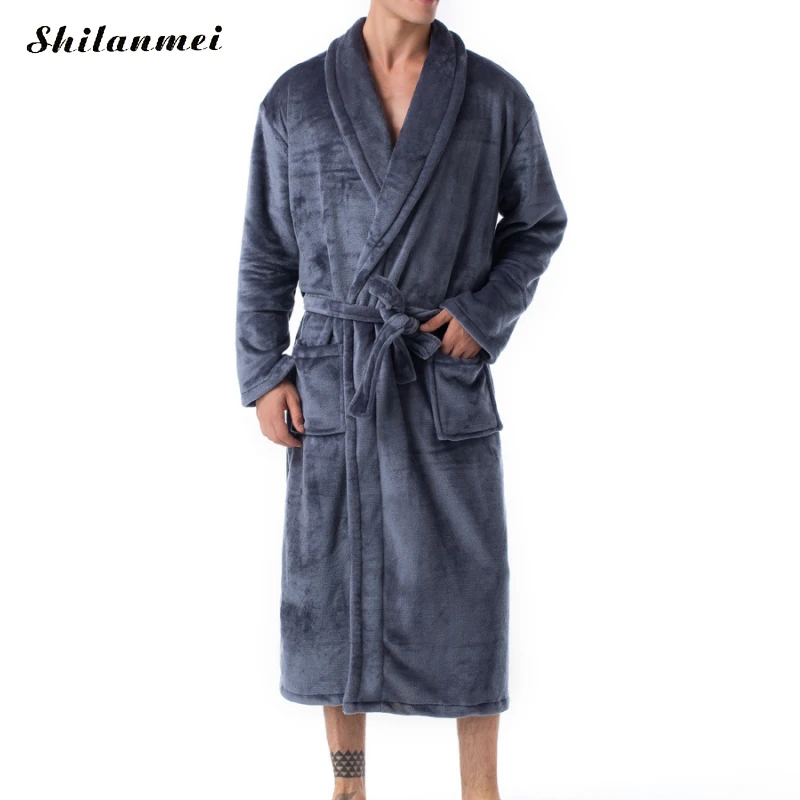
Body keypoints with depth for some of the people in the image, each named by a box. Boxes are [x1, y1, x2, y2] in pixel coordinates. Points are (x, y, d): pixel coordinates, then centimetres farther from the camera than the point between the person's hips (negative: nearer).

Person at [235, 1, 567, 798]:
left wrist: (485, 315, -6)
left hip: (447, 378, 0)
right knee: (333, 586, 8)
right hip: (331, 381, 1)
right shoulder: (295, 98, -1)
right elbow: (267, 249, 5)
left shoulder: (496, 97, -2)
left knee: (466, 584, 2)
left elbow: (538, 222, 10)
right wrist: (262, 376, -2)